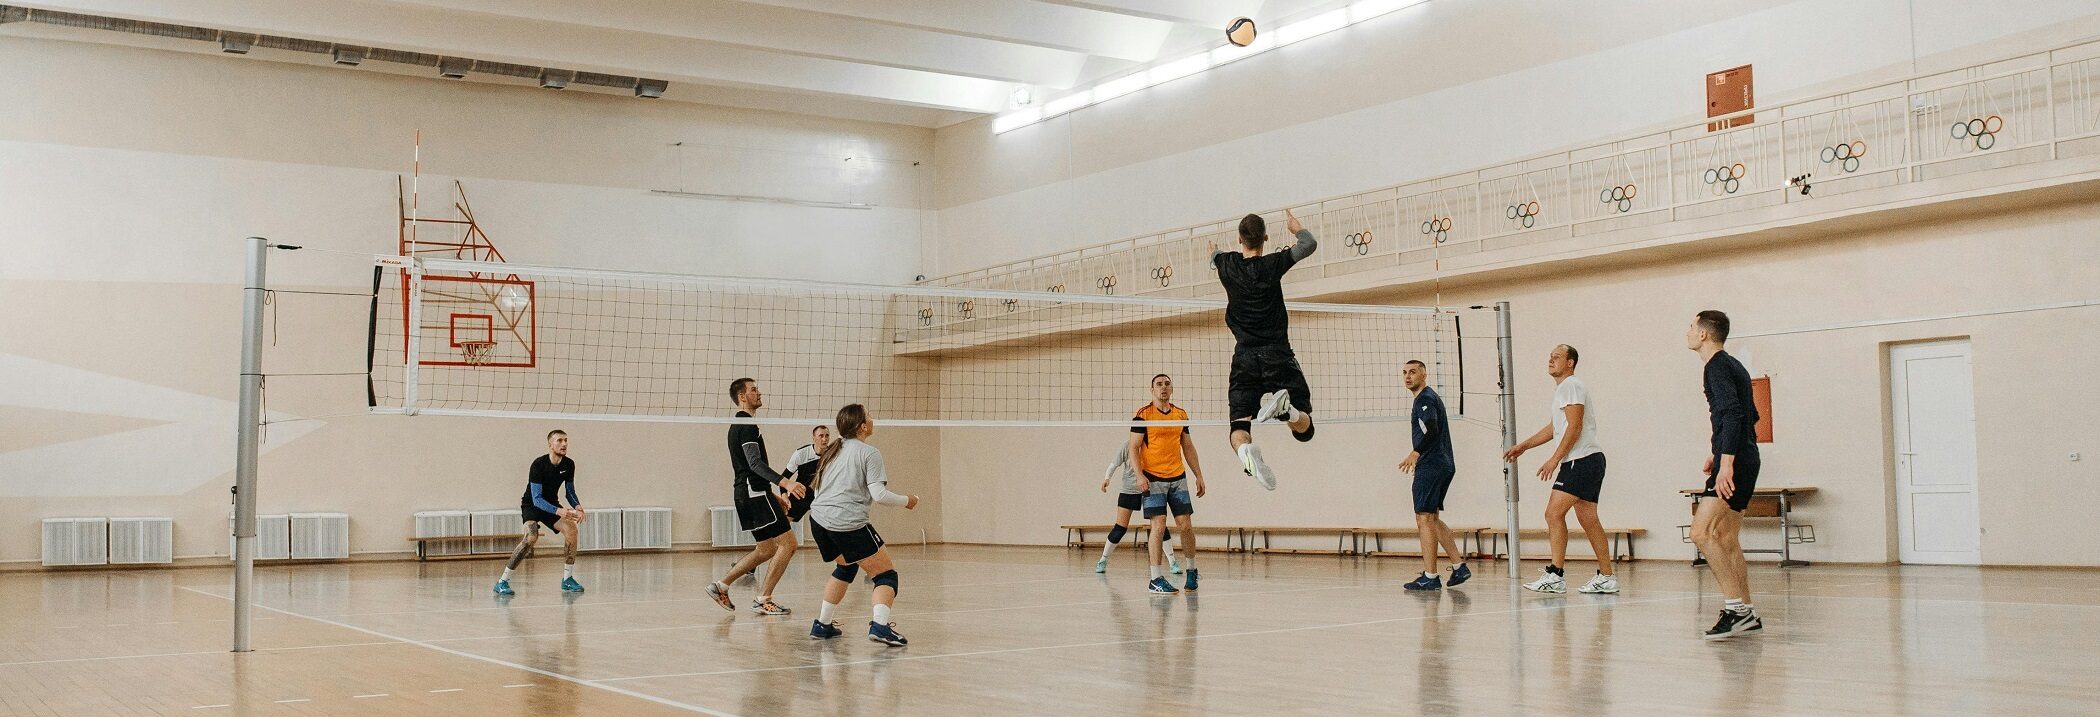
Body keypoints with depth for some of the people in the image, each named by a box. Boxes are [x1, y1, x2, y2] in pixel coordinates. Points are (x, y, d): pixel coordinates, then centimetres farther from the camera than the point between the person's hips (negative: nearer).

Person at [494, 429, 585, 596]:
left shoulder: (569, 464, -9)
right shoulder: (539, 464, -26)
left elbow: (569, 492, 5)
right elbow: (537, 498, -30)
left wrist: (577, 507, -17)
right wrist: (558, 511, -43)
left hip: (552, 504, 5)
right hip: (531, 505, -5)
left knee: (571, 528, -18)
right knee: (531, 537, -29)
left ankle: (567, 579, -5)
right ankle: (502, 582, -24)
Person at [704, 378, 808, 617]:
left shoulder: (739, 425, 21)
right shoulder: (747, 425, -12)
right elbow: (755, 463, -23)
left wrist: (774, 497, 28)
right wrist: (785, 483, -34)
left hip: (746, 494, 10)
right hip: (755, 492, -10)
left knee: (766, 550, 16)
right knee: (787, 543, -9)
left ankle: (721, 586, 17)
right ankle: (763, 599, -6)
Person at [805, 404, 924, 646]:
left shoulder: (832, 451, 17)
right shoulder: (869, 454, -5)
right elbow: (879, 495, -12)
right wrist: (907, 501, 3)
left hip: (818, 517, 8)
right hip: (849, 524, -8)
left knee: (846, 567, 31)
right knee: (887, 574, -1)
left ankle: (822, 624, 28)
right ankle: (880, 624, -24)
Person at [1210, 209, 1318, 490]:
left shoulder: (1227, 264, 5)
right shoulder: (1271, 265, -4)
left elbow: (1215, 255, 31)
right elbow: (1309, 244, 8)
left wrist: (1214, 250, 56)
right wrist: (1295, 227, 29)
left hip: (1244, 357, 2)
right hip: (1277, 356, -2)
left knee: (1239, 425, 0)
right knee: (1304, 427, 2)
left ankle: (1246, 451, -37)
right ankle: (1285, 406, -34)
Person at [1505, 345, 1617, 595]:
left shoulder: (1572, 385, -9)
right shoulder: (1563, 388, 23)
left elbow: (1575, 426, -18)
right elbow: (1554, 428, 33)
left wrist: (1555, 459, -20)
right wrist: (1523, 446, 30)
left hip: (1582, 460, -10)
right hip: (1587, 462, 10)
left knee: (1554, 513, -13)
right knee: (1588, 520, 10)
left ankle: (1555, 576, -14)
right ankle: (1606, 577, 13)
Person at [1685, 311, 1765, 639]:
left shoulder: (1718, 366, -11)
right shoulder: (1732, 365, 19)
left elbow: (1732, 413, -23)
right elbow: (1750, 415, 28)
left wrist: (1726, 461, -29)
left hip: (1734, 463, -11)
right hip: (1743, 461, 11)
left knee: (1701, 532, -17)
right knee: (1726, 539, 13)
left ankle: (1735, 606, -19)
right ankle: (1746, 615, 16)